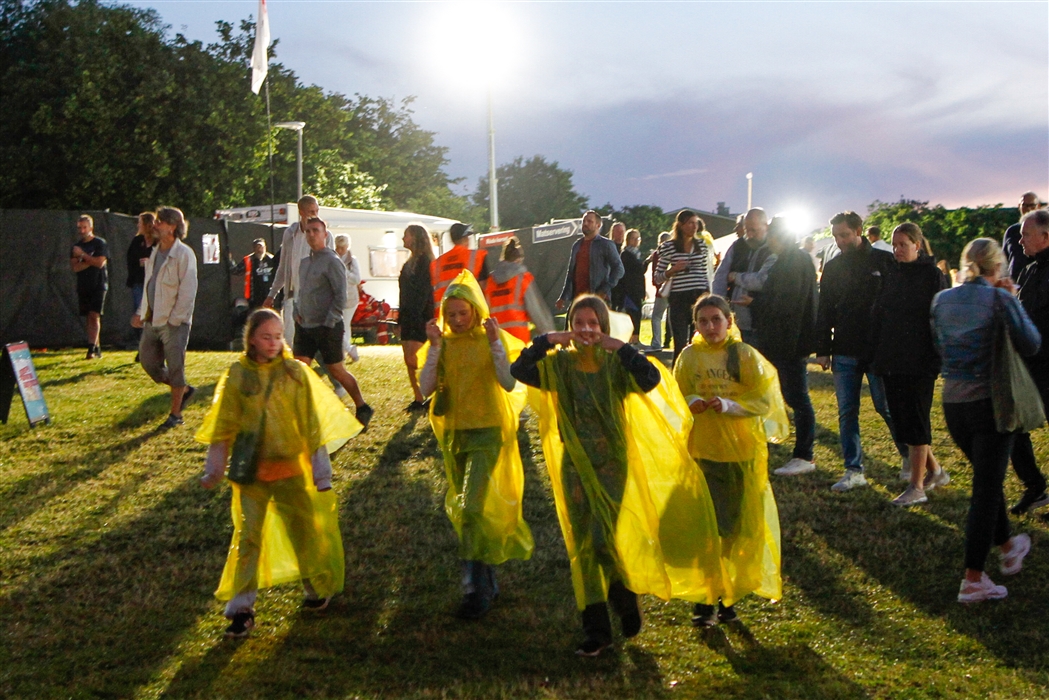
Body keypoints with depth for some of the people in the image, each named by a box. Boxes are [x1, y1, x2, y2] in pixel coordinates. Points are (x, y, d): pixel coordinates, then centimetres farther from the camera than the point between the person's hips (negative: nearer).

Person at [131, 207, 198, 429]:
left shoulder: (184, 254, -13)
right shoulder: (155, 253, 13)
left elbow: (188, 291, -15)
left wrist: (174, 319, -16)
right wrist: (142, 313, 13)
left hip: (174, 322, -8)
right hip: (152, 320, 8)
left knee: (175, 367, -1)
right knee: (149, 363, 9)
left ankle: (176, 414, 11)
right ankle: (184, 390, 29)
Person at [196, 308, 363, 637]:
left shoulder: (295, 372, -1)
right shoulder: (237, 375, -1)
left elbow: (311, 422, 1)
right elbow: (223, 426, 4)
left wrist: (320, 469, 1)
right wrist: (214, 468, 3)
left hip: (291, 466, 0)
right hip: (250, 470, 0)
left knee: (304, 529, 10)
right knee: (247, 536, -1)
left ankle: (318, 588, 31)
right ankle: (241, 609, 5)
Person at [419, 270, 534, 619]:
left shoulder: (493, 339, -6)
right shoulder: (444, 343, 4)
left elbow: (508, 384, -19)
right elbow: (426, 387, -7)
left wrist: (495, 342, -25)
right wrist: (435, 346, -14)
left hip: (488, 432, -5)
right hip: (454, 433, 5)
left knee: (473, 507, -16)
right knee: (463, 508, 13)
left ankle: (476, 590, -11)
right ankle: (488, 581, 30)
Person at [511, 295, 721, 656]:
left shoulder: (616, 365, -4)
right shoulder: (559, 364, 2)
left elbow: (652, 379, -21)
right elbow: (518, 370, -11)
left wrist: (620, 348, -20)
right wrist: (548, 341, -15)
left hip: (611, 462, -2)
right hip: (575, 464, 3)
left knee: (603, 539, -11)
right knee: (582, 546, 4)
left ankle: (625, 597, 20)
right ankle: (596, 631, 13)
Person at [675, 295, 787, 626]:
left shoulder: (745, 356, -3)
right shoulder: (689, 357, 2)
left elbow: (763, 401, -5)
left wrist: (729, 405, -20)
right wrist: (690, 402, -12)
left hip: (741, 450, 0)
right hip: (701, 450, 1)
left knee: (739, 526, 7)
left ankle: (730, 595, 22)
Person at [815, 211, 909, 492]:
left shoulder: (884, 261, -1)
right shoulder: (832, 267, 10)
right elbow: (824, 311, 12)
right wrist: (822, 350, 6)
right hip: (844, 352, 4)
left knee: (887, 407, 3)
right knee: (847, 413, 3)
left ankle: (910, 458, 24)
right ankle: (853, 471, 8)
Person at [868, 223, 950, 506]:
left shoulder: (932, 275, -4)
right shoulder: (891, 275, 12)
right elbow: (878, 316, 12)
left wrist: (935, 360, -15)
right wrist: (877, 357, 6)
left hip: (919, 363, -6)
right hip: (891, 362, 6)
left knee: (915, 421, -4)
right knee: (901, 419, 9)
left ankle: (916, 487, 2)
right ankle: (935, 471, 27)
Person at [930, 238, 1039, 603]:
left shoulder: (942, 299, 4)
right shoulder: (999, 298, -12)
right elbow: (1031, 344, -9)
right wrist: (1012, 302, 0)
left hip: (953, 403, 6)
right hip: (992, 401, -5)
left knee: (988, 478, 25)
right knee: (986, 488, 1)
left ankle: (1008, 547, 43)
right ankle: (973, 580, 3)